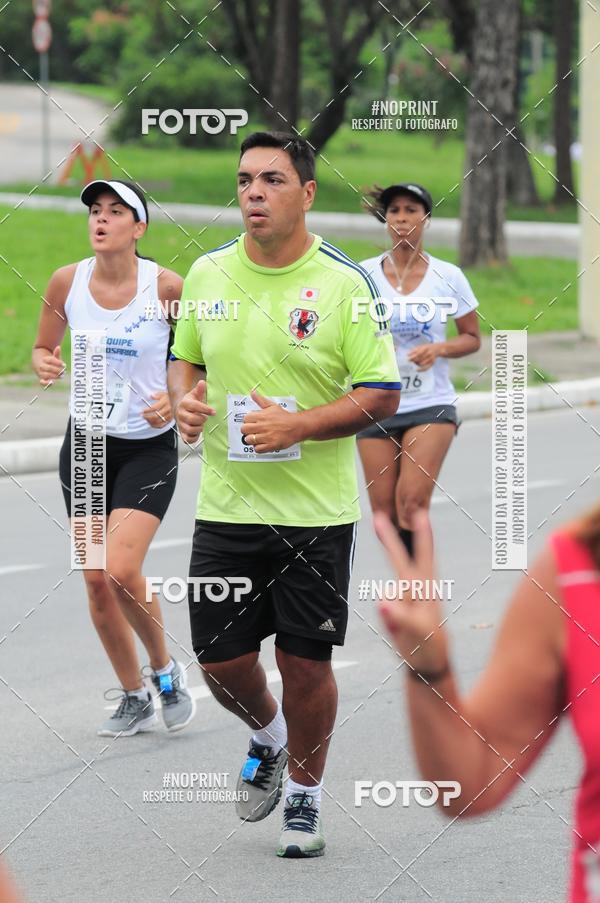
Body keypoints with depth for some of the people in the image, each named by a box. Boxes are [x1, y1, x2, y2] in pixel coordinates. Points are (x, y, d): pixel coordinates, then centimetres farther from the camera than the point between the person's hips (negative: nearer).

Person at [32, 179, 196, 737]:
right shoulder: (67, 282, -3)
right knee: (96, 581, 4)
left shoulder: (166, 287, -12)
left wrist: (177, 398, -19)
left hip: (149, 446, -4)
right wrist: (45, 364, -12)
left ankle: (164, 668, 8)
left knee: (121, 570, -19)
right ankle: (134, 700, 21)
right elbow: (43, 346, 11)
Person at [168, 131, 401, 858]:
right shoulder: (208, 273, 3)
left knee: (306, 663, 2)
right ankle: (268, 738, 37)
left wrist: (296, 424, -20)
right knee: (220, 662, 4)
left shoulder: (343, 282, -9)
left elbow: (381, 394, -9)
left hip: (316, 511, -3)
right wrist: (184, 398, -4)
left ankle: (305, 796, 24)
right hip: (224, 506, 3)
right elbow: (184, 355, 19)